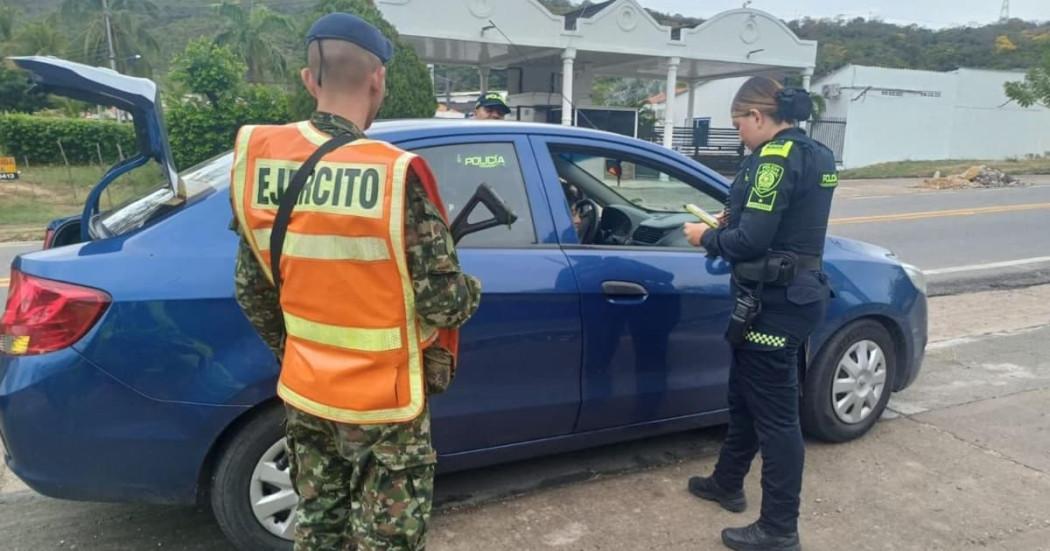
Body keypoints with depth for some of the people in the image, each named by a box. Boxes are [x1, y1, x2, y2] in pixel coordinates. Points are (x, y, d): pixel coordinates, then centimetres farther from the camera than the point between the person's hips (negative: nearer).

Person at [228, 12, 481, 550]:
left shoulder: (259, 163, -5)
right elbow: (442, 302, -18)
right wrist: (472, 291, 4)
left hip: (302, 392, 6)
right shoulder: (394, 175, -22)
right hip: (382, 401, -5)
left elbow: (251, 292, 3)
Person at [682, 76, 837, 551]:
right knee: (745, 395, 22)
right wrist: (734, 222, 13)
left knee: (775, 411, -1)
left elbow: (752, 241, -22)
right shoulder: (813, 155, 13)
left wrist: (707, 237, -5)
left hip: (773, 300, -10)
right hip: (792, 291, 10)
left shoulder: (777, 157, -17)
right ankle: (727, 484, 39)